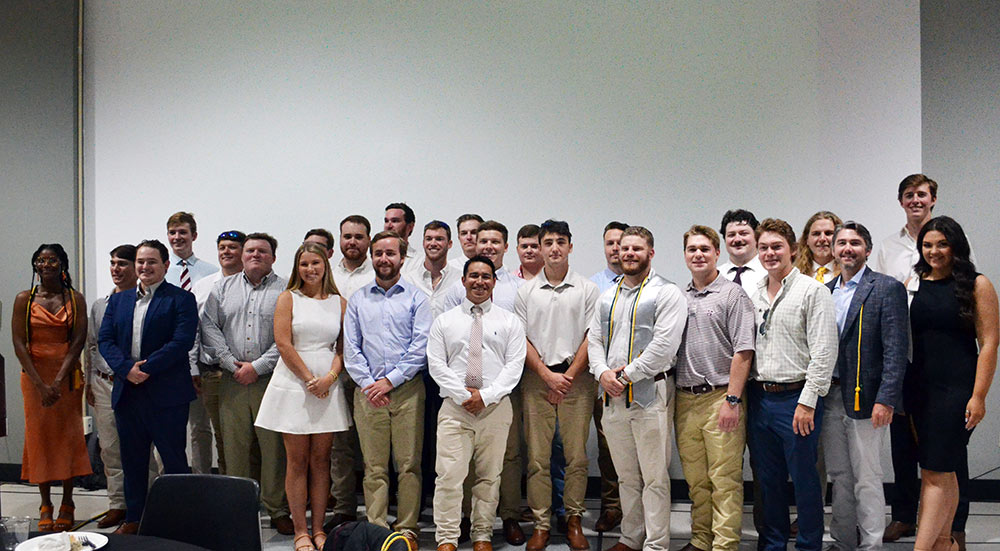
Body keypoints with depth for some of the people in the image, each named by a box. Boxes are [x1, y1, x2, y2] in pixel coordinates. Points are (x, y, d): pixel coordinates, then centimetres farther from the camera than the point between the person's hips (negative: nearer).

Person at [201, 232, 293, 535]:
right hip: (232, 381, 3)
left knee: (274, 446, -1)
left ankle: (278, 510, 9)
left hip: (271, 380, -3)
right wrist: (232, 364, -5)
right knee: (234, 445, 4)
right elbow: (209, 327, 7)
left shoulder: (285, 290, 3)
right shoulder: (223, 288, 15)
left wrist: (257, 367, -11)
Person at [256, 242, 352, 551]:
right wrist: (309, 379, -10)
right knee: (297, 461, 0)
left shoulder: (339, 303, 10)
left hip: (328, 388, 2)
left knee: (320, 460, 5)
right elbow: (283, 343, -5)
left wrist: (330, 377, -9)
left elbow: (343, 347, 8)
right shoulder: (288, 298, 4)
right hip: (293, 384, -2)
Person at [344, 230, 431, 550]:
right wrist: (369, 385, -6)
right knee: (374, 467, 3)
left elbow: (420, 347, -4)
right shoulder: (358, 299, 12)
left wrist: (390, 381, -10)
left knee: (409, 464, 0)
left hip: (407, 390, -2)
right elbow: (350, 349, 7)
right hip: (368, 392, 2)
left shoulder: (416, 297, 5)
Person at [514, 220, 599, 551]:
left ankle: (574, 520, 13)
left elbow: (591, 337, 1)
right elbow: (521, 339, 5)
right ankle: (541, 524, 9)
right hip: (537, 378, 1)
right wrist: (548, 375, -6)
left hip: (576, 378, -1)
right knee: (537, 456, 1)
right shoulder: (526, 291, 8)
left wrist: (568, 377, -7)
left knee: (576, 455, 1)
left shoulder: (587, 289, 5)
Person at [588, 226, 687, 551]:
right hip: (612, 395, 6)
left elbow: (664, 345, -14)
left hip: (650, 393, -6)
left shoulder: (667, 293, -4)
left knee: (655, 477, -2)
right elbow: (594, 339, 15)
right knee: (626, 476, 14)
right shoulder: (608, 296, 17)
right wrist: (602, 373, -4)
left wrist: (626, 374, -13)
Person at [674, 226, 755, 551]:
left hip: (720, 398, -5)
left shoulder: (733, 294, -1)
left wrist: (732, 400, -15)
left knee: (725, 479, -4)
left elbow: (743, 351, -8)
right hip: (685, 399, 5)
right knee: (695, 479, 11)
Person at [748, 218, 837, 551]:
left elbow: (824, 352, -11)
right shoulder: (754, 295, 13)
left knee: (804, 480, 2)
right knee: (768, 479, 13)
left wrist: (807, 402, -16)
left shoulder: (812, 291, -6)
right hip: (759, 398, 6)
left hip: (796, 398, -6)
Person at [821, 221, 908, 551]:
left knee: (866, 479, 0)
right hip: (829, 397, 6)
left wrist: (885, 399, -18)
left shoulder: (887, 289, -5)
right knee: (839, 477, 14)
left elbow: (896, 349, -11)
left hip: (865, 399, -6)